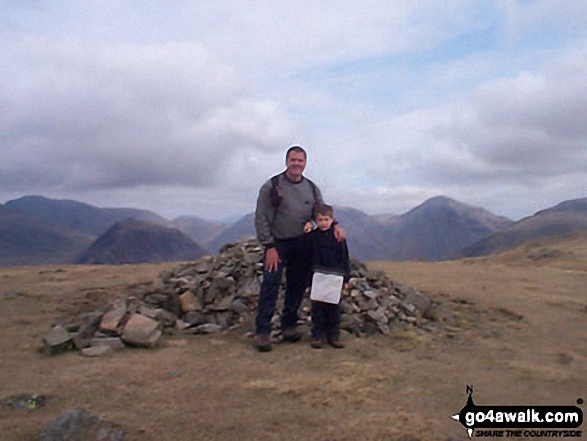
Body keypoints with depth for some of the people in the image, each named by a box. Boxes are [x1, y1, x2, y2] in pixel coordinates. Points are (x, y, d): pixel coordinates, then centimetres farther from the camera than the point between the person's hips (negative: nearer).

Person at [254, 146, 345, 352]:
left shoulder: (312, 188, 8)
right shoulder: (271, 186, -6)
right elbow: (261, 218, -7)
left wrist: (335, 226, -8)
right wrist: (269, 246, -12)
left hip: (303, 246, 4)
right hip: (277, 244, -4)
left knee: (297, 286, 9)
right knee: (270, 286, -8)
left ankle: (289, 325, 23)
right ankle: (262, 331, -1)